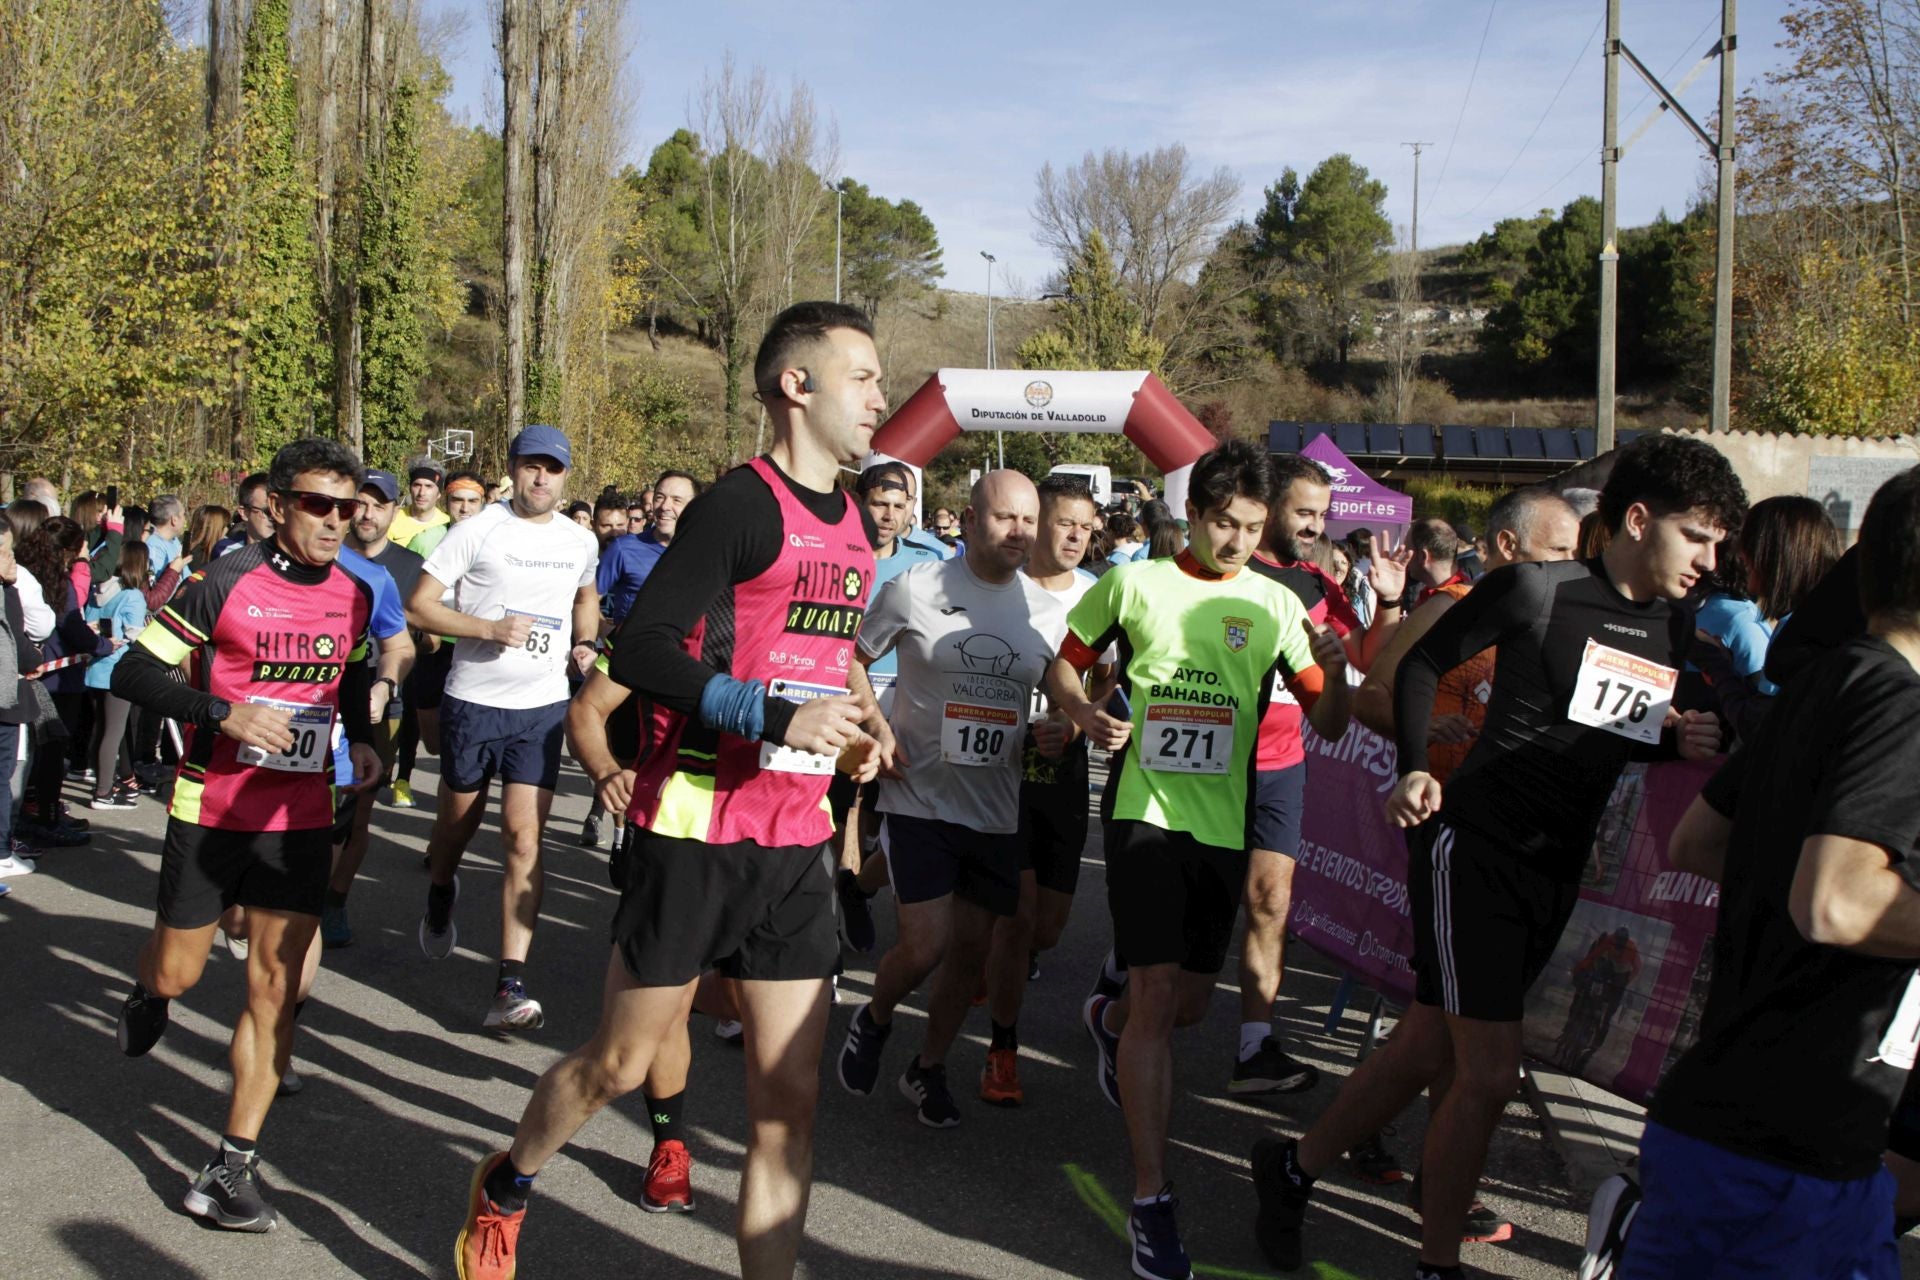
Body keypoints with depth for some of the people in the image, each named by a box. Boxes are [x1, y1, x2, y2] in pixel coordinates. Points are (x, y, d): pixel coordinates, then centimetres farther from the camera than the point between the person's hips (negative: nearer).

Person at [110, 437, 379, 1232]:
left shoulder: (354, 594, 3)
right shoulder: (226, 583, -13)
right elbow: (134, 672, -12)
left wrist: (361, 739, 5)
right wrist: (223, 712, -25)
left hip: (300, 815, 3)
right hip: (211, 809, -3)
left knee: (275, 987, -1)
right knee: (177, 973, 10)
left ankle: (233, 1167, 7)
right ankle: (146, 996, 50)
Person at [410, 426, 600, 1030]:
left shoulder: (581, 543, 7)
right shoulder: (478, 531, -6)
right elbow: (418, 606, -8)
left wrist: (585, 644, 8)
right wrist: (490, 628, -20)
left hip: (542, 707, 1)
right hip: (473, 701, -1)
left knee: (524, 837, -9)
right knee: (457, 823, 15)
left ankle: (510, 986, -9)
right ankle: (441, 895, 51)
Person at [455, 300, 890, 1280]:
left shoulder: (852, 526, 13)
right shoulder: (741, 504, -12)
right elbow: (638, 651, -20)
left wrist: (856, 733, 12)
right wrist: (775, 717, -26)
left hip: (797, 843, 7)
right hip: (696, 831, -6)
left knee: (789, 1097, 5)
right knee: (621, 1061, 9)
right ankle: (501, 1191, 38)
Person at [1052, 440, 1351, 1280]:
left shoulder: (1276, 605, 4)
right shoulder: (1133, 584, 0)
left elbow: (1326, 724, 4)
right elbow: (1064, 668, 10)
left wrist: (1333, 670, -17)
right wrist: (1087, 716, -11)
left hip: (1223, 822, 3)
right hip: (1144, 808, -3)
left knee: (1190, 1004, 13)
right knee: (1159, 991, -13)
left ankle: (1108, 1021, 50)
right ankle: (1151, 1202, -6)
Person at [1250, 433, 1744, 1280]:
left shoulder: (1676, 627, 8)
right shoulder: (1536, 590, -11)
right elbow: (1423, 662, -3)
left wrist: (1679, 742, -2)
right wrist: (1415, 770, -16)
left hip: (1558, 867, 7)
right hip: (1473, 845, -7)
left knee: (1430, 1049, 13)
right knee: (1490, 1073, -6)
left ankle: (1295, 1167, 33)